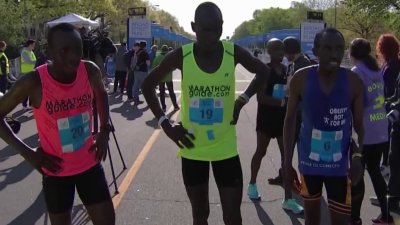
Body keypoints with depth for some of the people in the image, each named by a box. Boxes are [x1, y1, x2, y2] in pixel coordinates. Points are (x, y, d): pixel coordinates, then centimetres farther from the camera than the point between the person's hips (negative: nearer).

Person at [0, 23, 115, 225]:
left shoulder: (90, 71, -13)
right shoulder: (34, 82, -22)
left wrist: (104, 130, 0)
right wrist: (27, 153, -15)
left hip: (89, 164, 3)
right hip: (56, 170, -2)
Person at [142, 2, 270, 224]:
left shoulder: (234, 53, -10)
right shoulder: (181, 56, -11)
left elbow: (264, 72, 9)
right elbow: (148, 85, 1)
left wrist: (243, 99, -3)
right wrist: (165, 123, -6)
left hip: (226, 148, 0)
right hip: (192, 149, 0)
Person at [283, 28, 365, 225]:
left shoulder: (354, 82, -9)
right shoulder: (301, 79, -10)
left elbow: (359, 125, -2)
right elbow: (290, 120, -2)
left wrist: (358, 155, -22)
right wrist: (287, 163, -4)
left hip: (340, 164, 0)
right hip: (308, 161, 1)